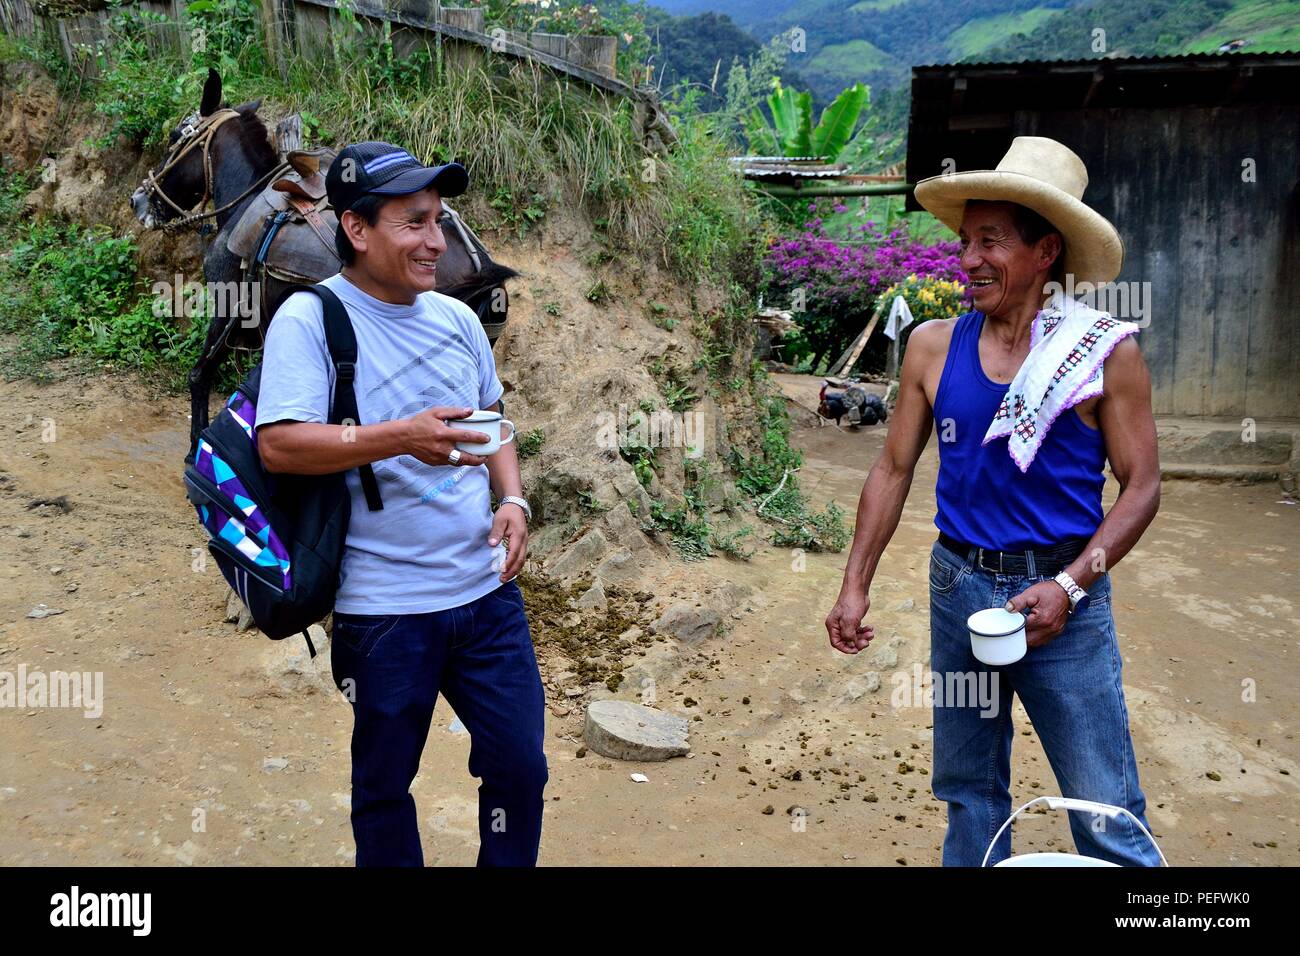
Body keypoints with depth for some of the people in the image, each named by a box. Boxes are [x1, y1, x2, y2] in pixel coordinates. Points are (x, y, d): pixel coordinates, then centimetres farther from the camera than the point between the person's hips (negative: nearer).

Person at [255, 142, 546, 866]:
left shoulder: (456, 317, 8)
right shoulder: (310, 318, -9)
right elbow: (278, 445, -19)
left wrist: (513, 500, 1)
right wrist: (403, 437, -31)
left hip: (488, 589, 5)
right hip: (385, 608, -5)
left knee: (520, 767, 12)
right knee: (385, 785, 13)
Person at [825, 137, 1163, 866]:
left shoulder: (1106, 352, -7)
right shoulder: (934, 347, 0)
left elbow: (1141, 485, -5)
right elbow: (894, 470, 6)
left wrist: (1070, 585, -16)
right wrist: (856, 586, 2)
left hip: (1060, 594, -3)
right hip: (958, 587, 3)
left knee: (1105, 813, 3)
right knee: (968, 791, 17)